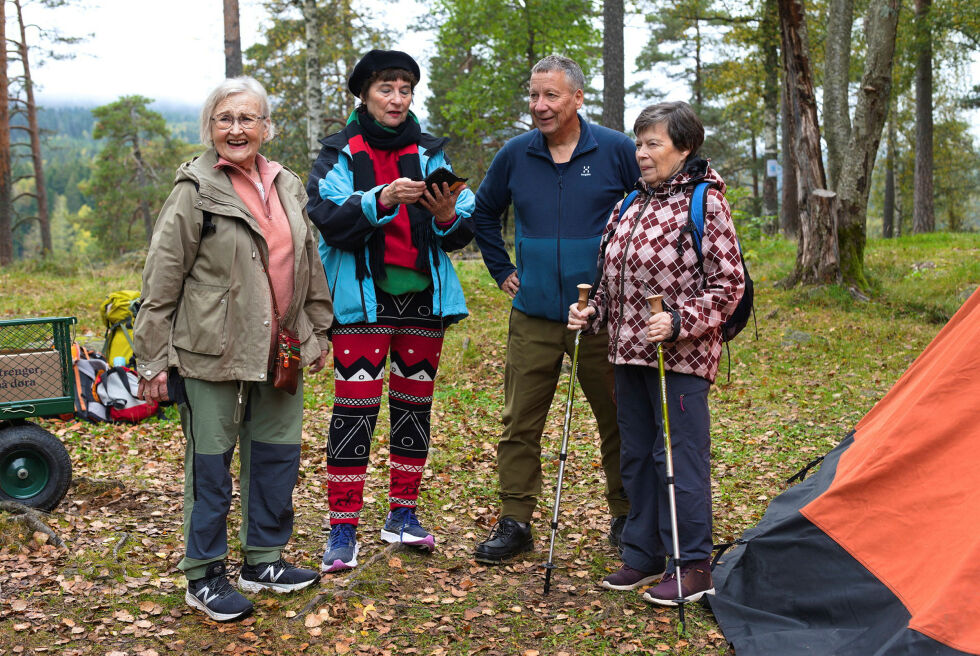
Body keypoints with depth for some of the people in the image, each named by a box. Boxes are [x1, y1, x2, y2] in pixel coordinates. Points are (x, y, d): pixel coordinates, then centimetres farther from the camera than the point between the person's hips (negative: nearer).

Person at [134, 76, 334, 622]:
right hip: (212, 351, -5)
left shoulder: (288, 187, 10)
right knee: (211, 464, 2)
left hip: (278, 350, 6)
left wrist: (318, 332, 18)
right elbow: (162, 280, -7)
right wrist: (155, 360, -9)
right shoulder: (197, 190, -7)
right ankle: (204, 576, 16)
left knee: (278, 454, 11)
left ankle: (264, 560, 27)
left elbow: (309, 264, 18)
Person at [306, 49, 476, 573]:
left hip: (424, 295, 4)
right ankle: (343, 529, 2)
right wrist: (382, 200, -26)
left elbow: (462, 234, 6)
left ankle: (403, 513, 24)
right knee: (354, 409, -7)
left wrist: (447, 216, -17)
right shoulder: (340, 155, 3)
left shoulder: (429, 153, 10)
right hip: (363, 298, -3)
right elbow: (328, 221, -13)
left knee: (415, 405, 10)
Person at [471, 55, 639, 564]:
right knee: (519, 424, 2)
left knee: (618, 421, 8)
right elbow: (484, 212, 20)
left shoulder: (616, 151, -4)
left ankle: (626, 516, 25)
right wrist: (502, 270, 14)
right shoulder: (516, 154, 4)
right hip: (533, 317, 2)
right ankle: (514, 522, 13)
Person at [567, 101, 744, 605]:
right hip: (629, 354, 8)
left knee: (681, 458, -4)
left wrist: (681, 322, -20)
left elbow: (728, 284, -10)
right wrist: (591, 313, 7)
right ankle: (643, 555, 27)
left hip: (680, 359, -8)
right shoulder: (634, 204, 15)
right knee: (636, 456, 14)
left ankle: (693, 567, 8)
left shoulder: (704, 203, -7)